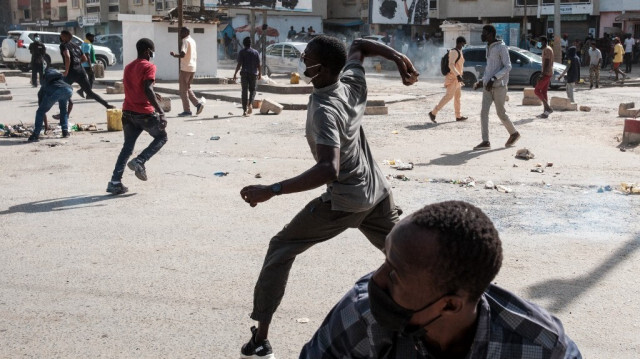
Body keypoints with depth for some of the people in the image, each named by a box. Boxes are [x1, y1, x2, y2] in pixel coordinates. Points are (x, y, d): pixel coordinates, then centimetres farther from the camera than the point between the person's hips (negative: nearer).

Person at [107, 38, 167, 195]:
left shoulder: (128, 67, 17)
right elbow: (148, 90, -21)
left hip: (128, 112, 7)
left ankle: (115, 182, 1)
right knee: (161, 137, 14)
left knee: (127, 147, 11)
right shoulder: (148, 67, -9)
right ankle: (140, 161, -6)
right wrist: (160, 111, -24)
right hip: (145, 113, -7)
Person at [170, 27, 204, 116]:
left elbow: (182, 54, -23)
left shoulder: (186, 41, -12)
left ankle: (187, 110, -1)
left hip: (185, 68, -9)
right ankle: (198, 104, 3)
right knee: (187, 88, 17)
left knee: (183, 90, -1)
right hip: (192, 68, 9)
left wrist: (174, 55, -7)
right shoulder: (193, 41, 16)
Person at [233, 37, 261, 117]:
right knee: (252, 90, 15)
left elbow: (239, 64, -7)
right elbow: (258, 65, 3)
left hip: (244, 74, -1)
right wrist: (260, 74, 13)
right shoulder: (255, 52, 4)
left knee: (244, 91, 3)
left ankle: (245, 110, 0)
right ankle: (250, 104, -12)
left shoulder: (241, 52, -1)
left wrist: (235, 74, -2)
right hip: (253, 73, 1)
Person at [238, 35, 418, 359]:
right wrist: (399, 58, 10)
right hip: (377, 192, 8)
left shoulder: (324, 109, -25)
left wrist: (271, 190, -41)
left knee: (281, 250, 3)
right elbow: (360, 46, 19)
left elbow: (328, 170, -37)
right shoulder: (354, 83, -2)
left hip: (344, 202, -7)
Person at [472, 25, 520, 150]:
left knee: (500, 113, 2)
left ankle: (514, 133, 24)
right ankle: (485, 141, -2)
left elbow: (508, 67, -16)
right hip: (488, 86, 7)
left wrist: (493, 78, -24)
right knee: (484, 112, -3)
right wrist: (482, 81, 19)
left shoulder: (501, 47, -11)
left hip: (499, 86, -7)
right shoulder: (489, 47, 15)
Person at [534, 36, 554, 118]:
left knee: (537, 91, -10)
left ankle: (548, 108, -13)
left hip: (546, 73, -10)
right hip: (549, 73, 10)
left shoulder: (546, 50, -15)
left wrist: (543, 74, -28)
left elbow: (546, 62, -23)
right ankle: (546, 111, 10)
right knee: (544, 92, 11)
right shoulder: (550, 49, 18)